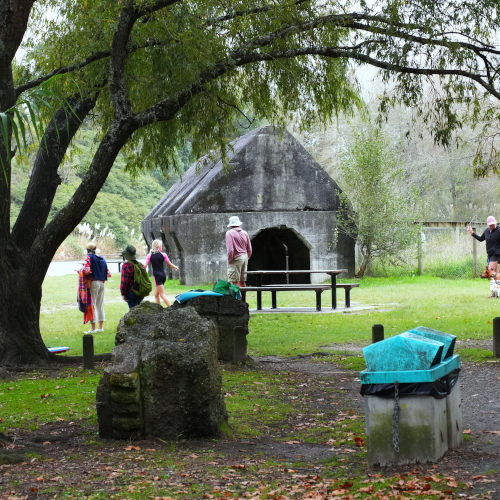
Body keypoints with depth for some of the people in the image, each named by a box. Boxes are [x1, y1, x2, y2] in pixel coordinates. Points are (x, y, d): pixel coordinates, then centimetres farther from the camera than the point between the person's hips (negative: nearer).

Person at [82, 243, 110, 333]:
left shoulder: (89, 258, -7)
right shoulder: (102, 259, 12)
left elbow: (87, 271, -21)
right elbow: (108, 274, 9)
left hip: (93, 282, -6)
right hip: (102, 283, 6)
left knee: (92, 305, -3)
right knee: (100, 305, 13)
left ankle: (93, 328, -5)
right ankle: (100, 327, 17)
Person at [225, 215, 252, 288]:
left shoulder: (230, 233, -10)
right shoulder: (245, 233, 8)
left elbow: (230, 250, -18)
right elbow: (249, 250, 12)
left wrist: (229, 260, -6)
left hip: (236, 258, -7)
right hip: (245, 258, 7)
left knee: (234, 282, -7)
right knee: (242, 282, 12)